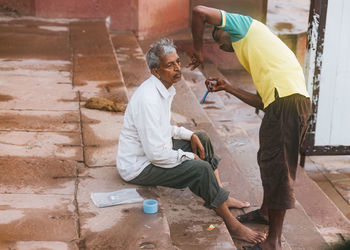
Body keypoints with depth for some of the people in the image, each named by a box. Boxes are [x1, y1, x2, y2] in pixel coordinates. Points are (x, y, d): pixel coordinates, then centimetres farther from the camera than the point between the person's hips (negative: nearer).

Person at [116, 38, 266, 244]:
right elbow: (156, 154, -31)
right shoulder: (148, 99, -29)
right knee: (202, 169, -22)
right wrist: (189, 156, -16)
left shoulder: (166, 89, 3)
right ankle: (232, 225, -7)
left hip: (156, 150, 11)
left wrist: (190, 135, 5)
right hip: (139, 167, -11)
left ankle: (221, 198, 15)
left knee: (202, 139, 16)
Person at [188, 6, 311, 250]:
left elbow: (200, 12, -2)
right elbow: (261, 101, 26)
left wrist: (198, 50, 10)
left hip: (287, 100, -10)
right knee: (268, 159, 25)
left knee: (277, 166, -4)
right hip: (281, 101, 10)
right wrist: (228, 88, 32)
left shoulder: (241, 23, 11)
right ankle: (266, 211, 46)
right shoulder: (251, 51, 32)